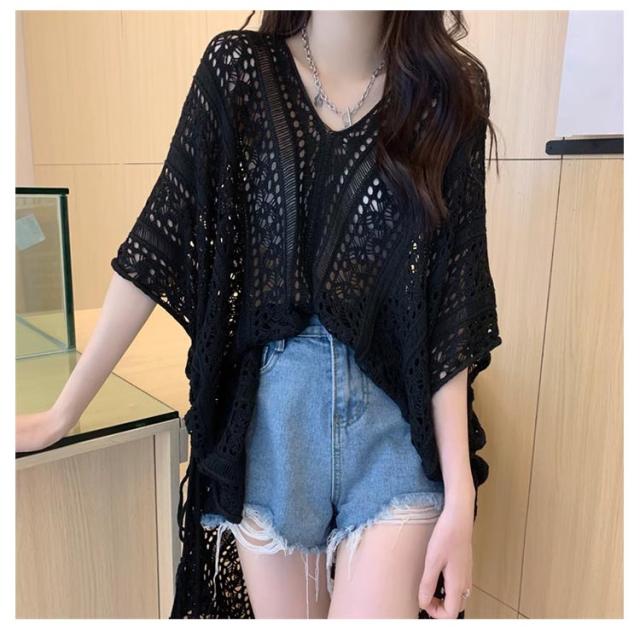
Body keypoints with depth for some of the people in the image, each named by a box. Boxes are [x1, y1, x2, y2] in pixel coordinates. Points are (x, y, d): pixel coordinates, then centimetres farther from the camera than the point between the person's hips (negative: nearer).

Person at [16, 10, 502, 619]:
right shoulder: (238, 67, 1)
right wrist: (61, 413, 1)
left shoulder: (448, 95, 0)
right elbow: (159, 247, 0)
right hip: (268, 414, 1)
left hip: (395, 419, 0)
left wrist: (461, 498, -8)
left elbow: (451, 313, -4)